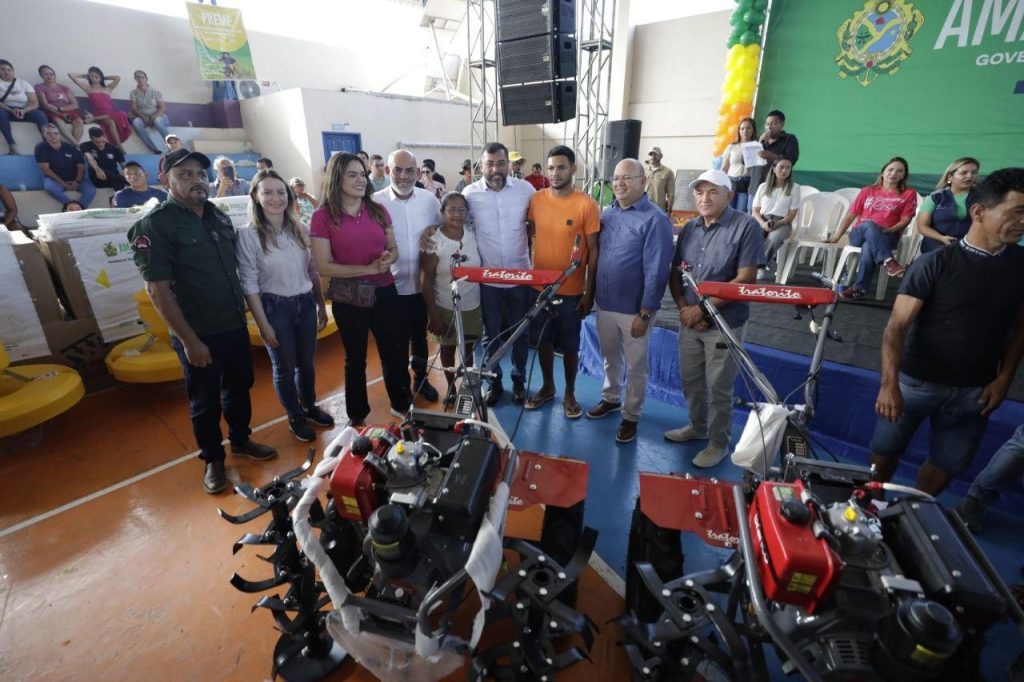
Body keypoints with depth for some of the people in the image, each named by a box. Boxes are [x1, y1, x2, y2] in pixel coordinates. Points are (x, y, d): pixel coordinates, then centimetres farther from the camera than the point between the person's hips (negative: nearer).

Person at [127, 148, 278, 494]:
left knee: (239, 387, 18)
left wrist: (246, 310, 12)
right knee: (205, 401, 10)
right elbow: (157, 289, -15)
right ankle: (212, 459, 29)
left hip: (235, 325, 5)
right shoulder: (155, 225, -11)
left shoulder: (219, 216, 7)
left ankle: (241, 440, 39)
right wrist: (189, 340, -17)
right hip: (198, 334, -5)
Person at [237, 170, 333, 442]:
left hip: (306, 304, 4)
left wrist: (321, 306, 10)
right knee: (285, 368, 12)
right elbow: (249, 284, -10)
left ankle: (310, 407, 41)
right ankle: (295, 417, 32)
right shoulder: (248, 235, -11)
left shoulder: (301, 229, 2)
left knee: (307, 363, 18)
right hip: (275, 308, -4)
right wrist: (263, 324, -11)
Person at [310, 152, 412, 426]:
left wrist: (388, 259, -15)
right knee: (355, 358, 14)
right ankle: (357, 416, 33)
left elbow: (393, 248, 9)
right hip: (348, 299, -3)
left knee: (395, 352, 14)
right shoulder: (322, 217, -10)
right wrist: (369, 268, -21)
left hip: (384, 292, 3)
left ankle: (401, 404, 37)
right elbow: (324, 266, -13)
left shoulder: (378, 210, 1)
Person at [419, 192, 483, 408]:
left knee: (468, 348, 16)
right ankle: (451, 387, 36)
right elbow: (426, 281, -12)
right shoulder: (433, 240, -15)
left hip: (472, 306, 3)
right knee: (448, 348, 15)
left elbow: (481, 268, 7)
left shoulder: (473, 234, -4)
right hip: (445, 308, -3)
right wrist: (432, 314, -12)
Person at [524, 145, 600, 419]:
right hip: (539, 287, 3)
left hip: (571, 290, -3)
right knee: (543, 340, 16)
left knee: (569, 345, 10)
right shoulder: (536, 200, 0)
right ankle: (547, 387, 37)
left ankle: (570, 393, 31)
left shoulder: (587, 205, -10)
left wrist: (589, 292, -9)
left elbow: (594, 251, -7)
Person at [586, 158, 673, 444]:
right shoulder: (607, 213, 7)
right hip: (604, 304, 6)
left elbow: (656, 271, -17)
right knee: (610, 358, 22)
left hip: (633, 309, -6)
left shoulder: (655, 219, -13)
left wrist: (644, 313, -18)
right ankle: (611, 398, 43)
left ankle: (630, 416, 27)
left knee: (635, 367, 10)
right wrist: (591, 294, 9)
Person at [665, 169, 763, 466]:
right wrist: (684, 308, -8)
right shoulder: (689, 228, 7)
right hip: (689, 320, 5)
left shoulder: (746, 226, -11)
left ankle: (718, 443, 26)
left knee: (718, 388, 6)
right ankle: (698, 426, 40)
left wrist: (702, 309, -17)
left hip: (725, 323, -5)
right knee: (690, 380, 17)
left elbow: (745, 279, -16)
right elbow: (674, 273, 8)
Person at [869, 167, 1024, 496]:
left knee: (946, 466, 15)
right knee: (885, 452, 9)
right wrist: (889, 383, -30)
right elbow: (897, 326, -19)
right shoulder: (934, 264, -14)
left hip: (975, 390, 4)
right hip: (916, 382, -3)